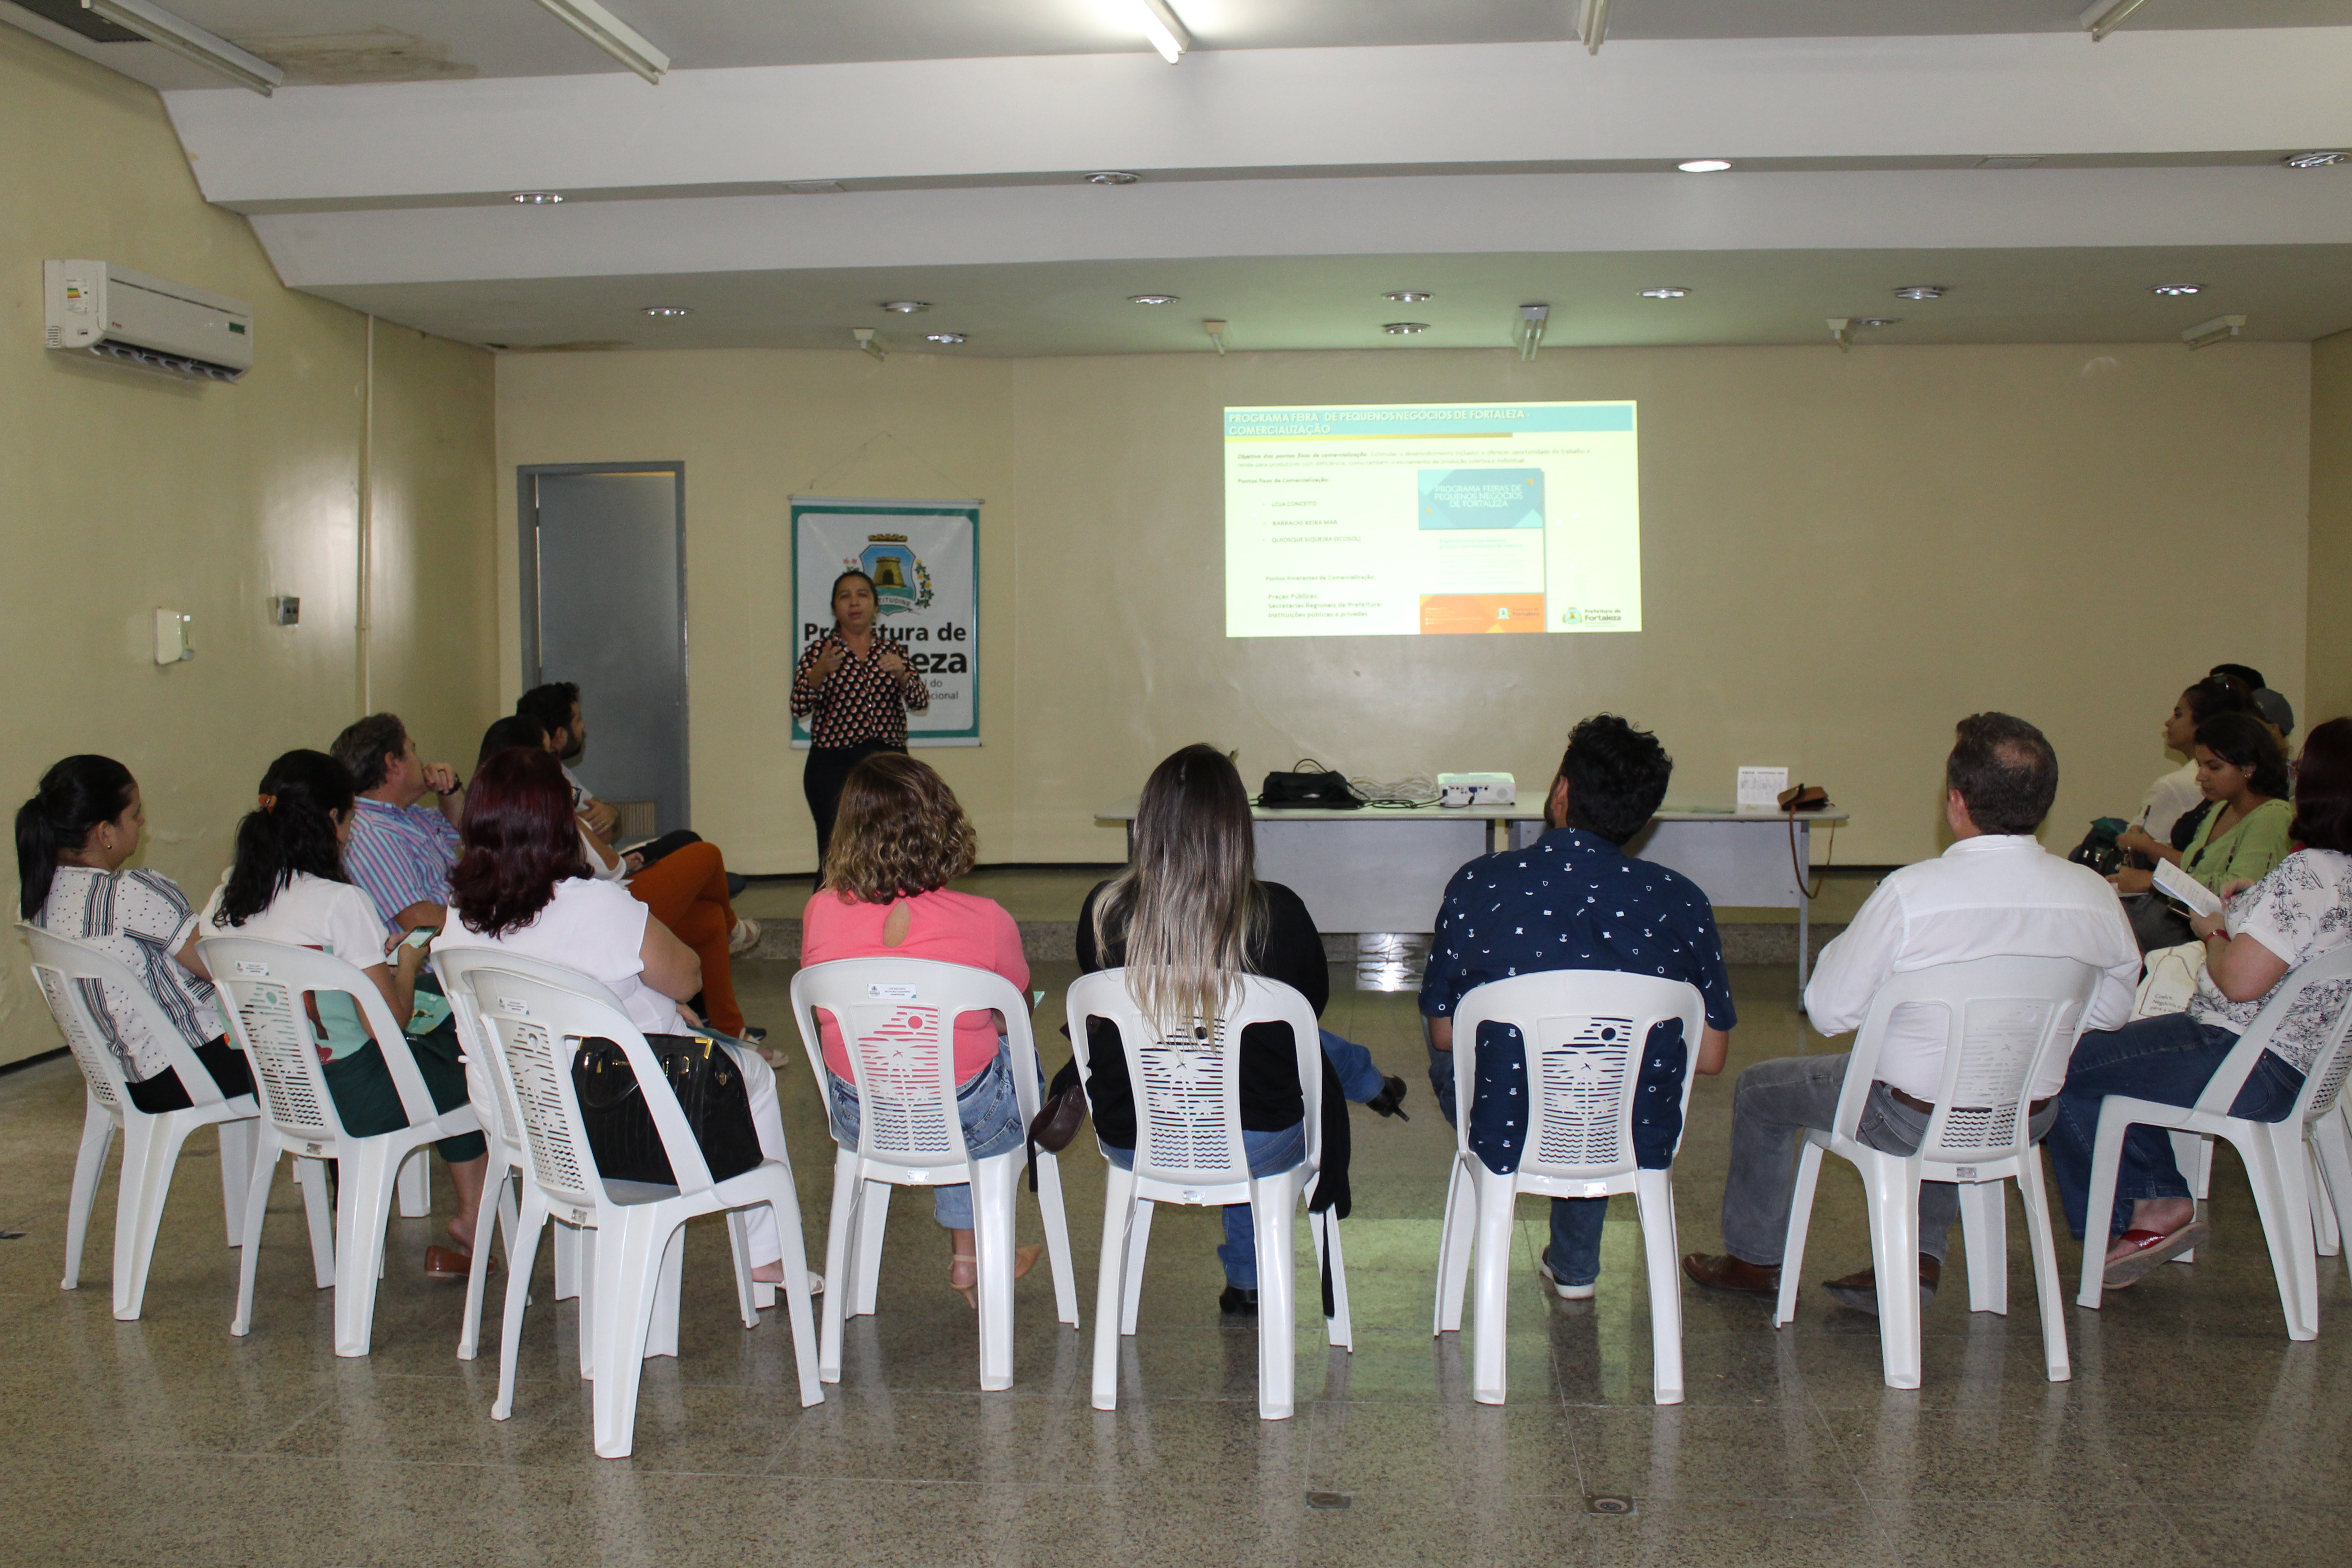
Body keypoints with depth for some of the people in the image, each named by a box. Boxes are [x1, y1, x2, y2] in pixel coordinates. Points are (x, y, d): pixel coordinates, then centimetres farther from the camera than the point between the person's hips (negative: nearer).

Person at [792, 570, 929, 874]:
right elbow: (799, 708, -7)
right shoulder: (818, 652, 4)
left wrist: (901, 674, -18)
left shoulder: (891, 650, 11)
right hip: (832, 768, -2)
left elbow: (920, 702, 1)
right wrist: (819, 672, -25)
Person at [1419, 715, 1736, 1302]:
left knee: (1451, 1058, 31)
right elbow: (1711, 1056, -3)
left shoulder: (1479, 885, -11)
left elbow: (1443, 1033, -2)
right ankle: (1574, 1264, 45)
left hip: (1505, 1145, -1)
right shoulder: (1679, 901, -10)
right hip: (1639, 1150, 2)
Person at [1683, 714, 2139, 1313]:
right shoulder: (2096, 896, -12)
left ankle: (1754, 1261, 39)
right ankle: (1923, 1258, 34)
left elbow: (1829, 1011, -16)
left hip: (1912, 1119, -5)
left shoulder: (1910, 893, -26)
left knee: (1761, 1089, 21)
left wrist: (1841, 947, 4)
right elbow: (2110, 1011, 4)